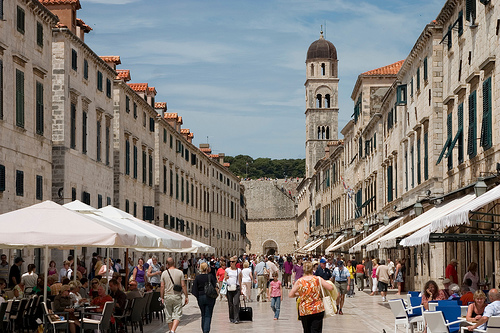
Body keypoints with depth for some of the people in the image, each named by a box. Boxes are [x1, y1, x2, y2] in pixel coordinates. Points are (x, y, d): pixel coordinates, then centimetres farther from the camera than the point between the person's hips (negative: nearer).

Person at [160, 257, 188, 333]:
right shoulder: (180, 272, -4)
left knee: (169, 316, 13)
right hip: (177, 296, -2)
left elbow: (162, 286, -1)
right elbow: (183, 285, -6)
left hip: (167, 297, 2)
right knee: (177, 315, -2)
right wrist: (186, 297, 2)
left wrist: (162, 297, 9)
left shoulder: (164, 273, -1)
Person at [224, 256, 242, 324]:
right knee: (230, 304, 4)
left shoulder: (238, 270, 7)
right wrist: (226, 278, -11)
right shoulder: (227, 270, 9)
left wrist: (240, 289, 8)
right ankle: (231, 318, 15)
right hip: (229, 288, 2)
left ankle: (236, 319, -12)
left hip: (236, 288, -2)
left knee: (236, 303, -12)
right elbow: (224, 279, 13)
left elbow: (240, 280, 10)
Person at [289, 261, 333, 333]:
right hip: (318, 310, -1)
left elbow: (290, 295, -2)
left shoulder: (299, 282, -4)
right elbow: (331, 287, -3)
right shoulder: (318, 279, -4)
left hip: (304, 311, 1)